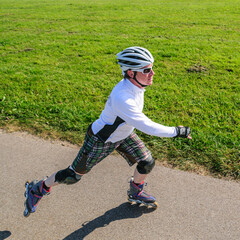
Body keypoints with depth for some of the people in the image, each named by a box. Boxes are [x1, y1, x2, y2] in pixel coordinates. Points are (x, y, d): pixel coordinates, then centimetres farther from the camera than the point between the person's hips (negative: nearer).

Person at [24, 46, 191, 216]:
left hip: (124, 134, 8)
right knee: (73, 176, 7)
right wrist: (177, 132, -30)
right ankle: (38, 189, 33)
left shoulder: (135, 83, -14)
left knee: (147, 163, 6)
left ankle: (135, 193, 37)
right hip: (101, 140, -7)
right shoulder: (122, 98, -42)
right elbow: (147, 127, -41)